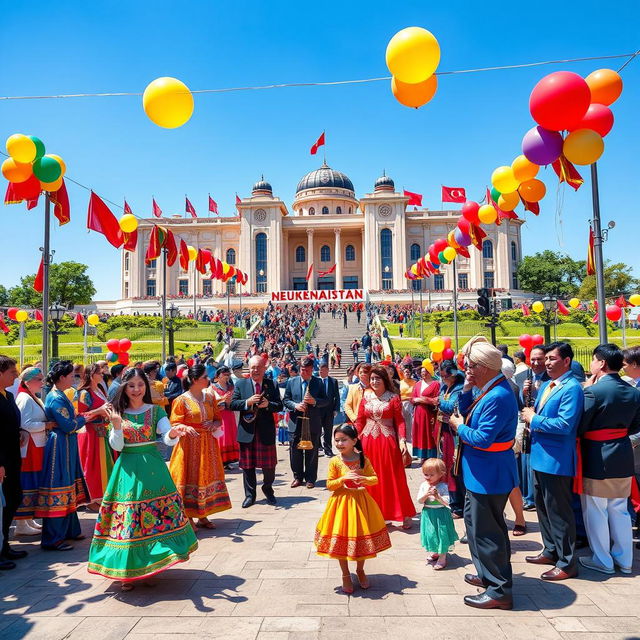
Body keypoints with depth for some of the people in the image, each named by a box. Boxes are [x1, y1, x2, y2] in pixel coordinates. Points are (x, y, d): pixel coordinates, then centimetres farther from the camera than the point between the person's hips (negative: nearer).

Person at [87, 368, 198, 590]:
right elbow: (117, 446, -3)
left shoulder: (156, 411, 0)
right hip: (128, 470, 0)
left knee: (156, 512, 4)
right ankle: (128, 571, 13)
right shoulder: (118, 413, 4)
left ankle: (155, 563, 23)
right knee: (128, 518, 1)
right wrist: (116, 425, -19)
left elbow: (168, 439, -12)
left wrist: (174, 433, -36)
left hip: (152, 468, 0)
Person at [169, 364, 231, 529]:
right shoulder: (181, 400, -8)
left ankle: (202, 517, 23)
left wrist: (214, 424, -9)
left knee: (206, 477, 10)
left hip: (207, 444, 5)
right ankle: (188, 518, 14)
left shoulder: (209, 397, 8)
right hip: (189, 445, -5)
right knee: (190, 478, 0)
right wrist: (185, 428, -29)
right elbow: (175, 424, -9)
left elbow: (218, 418, 13)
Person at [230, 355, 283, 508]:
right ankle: (250, 495, 25)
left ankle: (267, 489, 33)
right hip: (247, 431, 0)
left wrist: (268, 404, -20)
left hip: (266, 432, 0)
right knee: (248, 465, 9)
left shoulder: (272, 385, 2)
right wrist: (247, 402, -19)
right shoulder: (240, 384, 3)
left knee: (269, 465, 8)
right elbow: (233, 404, -3)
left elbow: (279, 406, -1)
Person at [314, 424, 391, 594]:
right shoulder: (334, 461, -9)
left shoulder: (363, 459, -5)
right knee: (341, 541, 7)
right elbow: (329, 485, -7)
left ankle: (360, 570, 38)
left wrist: (364, 479, -18)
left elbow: (375, 478, 2)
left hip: (360, 502, 1)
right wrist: (343, 479, -22)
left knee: (361, 538, 13)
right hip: (341, 503, -1)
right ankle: (346, 575, 28)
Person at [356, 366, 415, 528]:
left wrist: (402, 441, -15)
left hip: (387, 441, -3)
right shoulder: (366, 397, 7)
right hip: (368, 442, 3)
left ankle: (404, 514, 15)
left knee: (393, 478, 2)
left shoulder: (393, 398, -2)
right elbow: (360, 420, 8)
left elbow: (400, 421, -5)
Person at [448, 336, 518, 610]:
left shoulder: (498, 397, -26)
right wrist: (466, 389, -1)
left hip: (488, 475, -11)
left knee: (484, 530, 2)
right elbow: (468, 413, 13)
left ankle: (499, 591, 16)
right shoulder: (491, 390, 6)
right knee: (483, 526, 23)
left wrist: (458, 426, -12)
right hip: (485, 473, 11)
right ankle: (489, 576, 40)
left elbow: (481, 438, -29)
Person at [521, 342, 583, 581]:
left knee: (558, 510, 2)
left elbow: (565, 424, -26)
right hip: (540, 456, 10)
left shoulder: (572, 388, -18)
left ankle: (567, 563, 17)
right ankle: (551, 551, 36)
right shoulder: (546, 386, 11)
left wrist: (534, 420, -16)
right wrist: (531, 418, -2)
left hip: (557, 459, -9)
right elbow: (534, 413, 20)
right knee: (542, 506, 20)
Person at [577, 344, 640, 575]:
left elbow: (579, 427, -16)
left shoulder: (593, 391, -20)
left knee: (595, 512, 8)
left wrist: (585, 390, -7)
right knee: (620, 511, 18)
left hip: (597, 460, -7)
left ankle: (603, 561, 19)